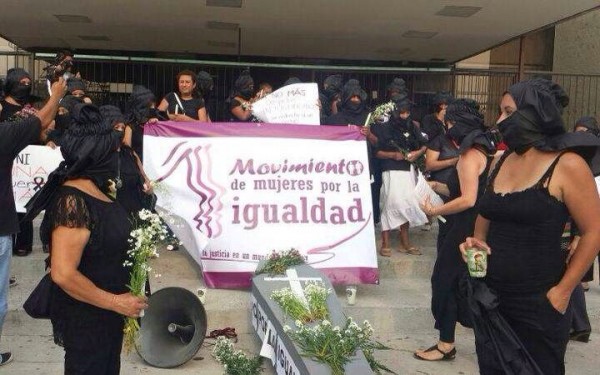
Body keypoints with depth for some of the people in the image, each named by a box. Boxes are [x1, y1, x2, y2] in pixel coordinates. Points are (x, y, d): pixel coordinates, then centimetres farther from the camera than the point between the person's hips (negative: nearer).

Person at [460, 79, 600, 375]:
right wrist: (477, 241, -2)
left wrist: (562, 291, -12)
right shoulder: (503, 161, 7)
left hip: (538, 303, -6)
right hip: (489, 295, 6)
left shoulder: (567, 165, -13)